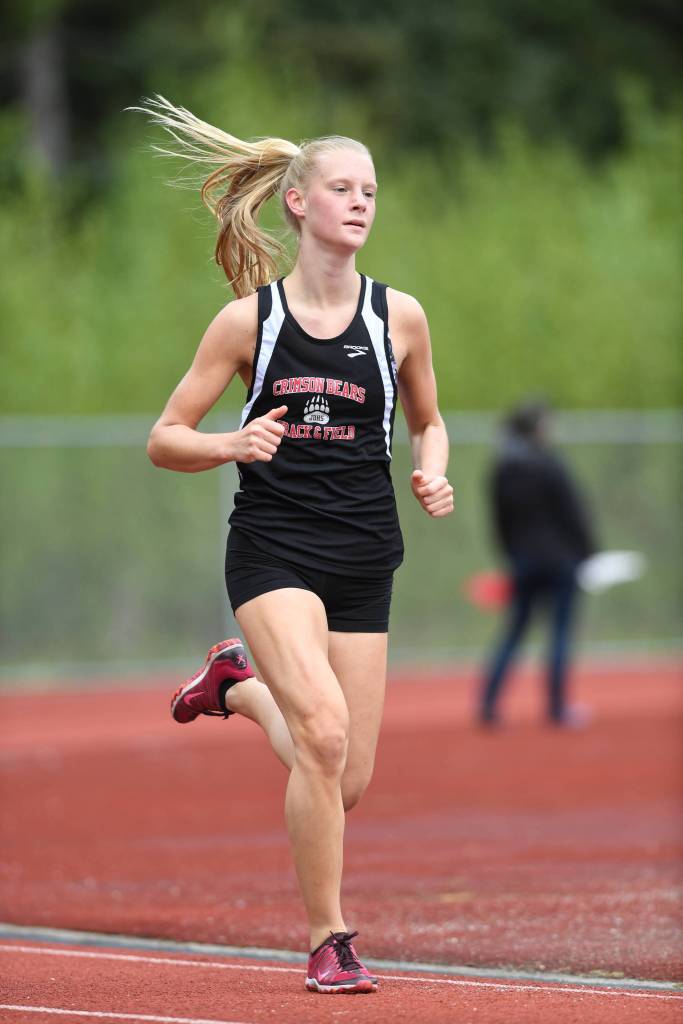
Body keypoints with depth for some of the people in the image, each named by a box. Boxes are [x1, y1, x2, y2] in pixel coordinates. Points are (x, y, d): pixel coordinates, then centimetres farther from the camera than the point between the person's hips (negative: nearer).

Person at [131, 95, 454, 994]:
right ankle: (328, 943, -11)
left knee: (348, 782, 3)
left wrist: (433, 475, -1)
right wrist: (234, 444, -18)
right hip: (272, 548, -3)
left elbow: (427, 421, 21)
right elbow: (165, 439, 3)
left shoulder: (399, 315, 3)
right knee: (324, 732, -25)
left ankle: (240, 684, 34)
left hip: (363, 562, 3)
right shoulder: (249, 320, -2)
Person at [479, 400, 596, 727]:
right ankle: (557, 709, 4)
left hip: (523, 561, 6)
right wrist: (587, 552, -3)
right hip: (561, 559, -6)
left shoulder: (501, 470, 4)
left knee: (514, 630, 11)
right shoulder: (548, 464, -14)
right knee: (561, 630, 2)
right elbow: (573, 512, -12)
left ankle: (488, 703, 1)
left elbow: (500, 520, 10)